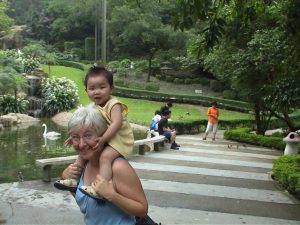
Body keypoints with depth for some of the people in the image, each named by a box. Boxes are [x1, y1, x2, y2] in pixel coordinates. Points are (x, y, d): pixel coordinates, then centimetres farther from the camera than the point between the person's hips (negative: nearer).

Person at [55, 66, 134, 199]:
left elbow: (116, 123, -32)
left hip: (118, 139, -9)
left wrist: (103, 139, -36)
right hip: (102, 140, 9)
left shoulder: (114, 105, -19)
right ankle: (74, 179, 25)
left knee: (105, 156, -33)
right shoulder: (93, 107, 6)